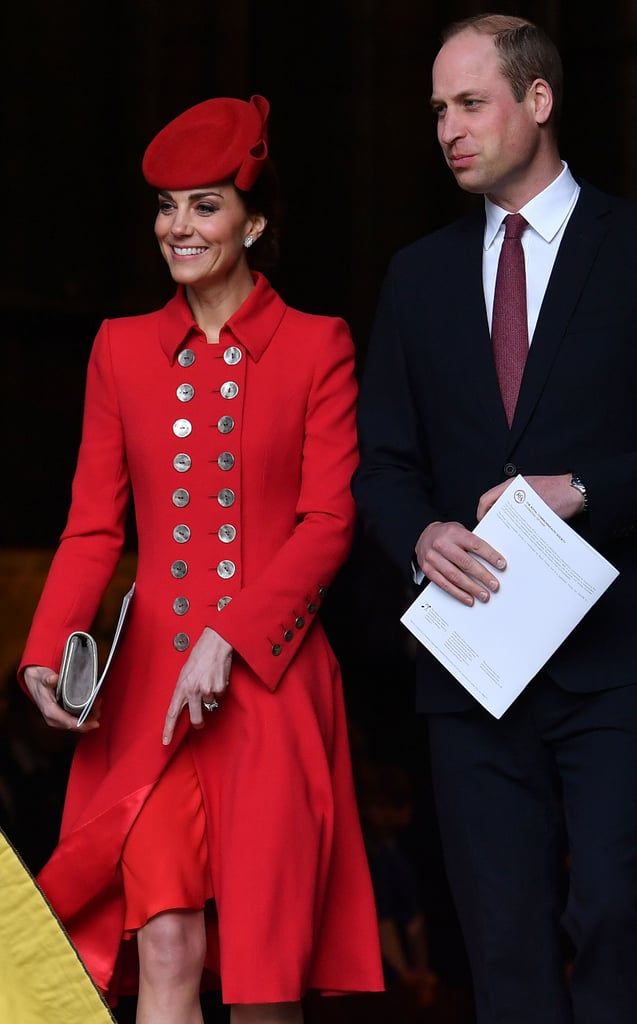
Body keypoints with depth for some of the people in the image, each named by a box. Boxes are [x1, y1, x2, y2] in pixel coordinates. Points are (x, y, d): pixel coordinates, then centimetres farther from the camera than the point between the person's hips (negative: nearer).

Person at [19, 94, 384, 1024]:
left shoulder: (317, 347, 4)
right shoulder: (122, 350, 12)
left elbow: (329, 526, -3)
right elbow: (92, 528, 9)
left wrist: (228, 640, -14)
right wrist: (46, 655, -7)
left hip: (269, 681, -2)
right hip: (151, 686, 2)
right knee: (165, 947, -10)